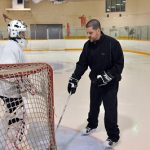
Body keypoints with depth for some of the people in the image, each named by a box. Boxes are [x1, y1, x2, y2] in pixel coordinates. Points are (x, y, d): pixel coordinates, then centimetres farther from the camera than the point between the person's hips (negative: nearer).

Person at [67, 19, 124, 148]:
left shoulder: (112, 43, -21)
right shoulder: (88, 45, -4)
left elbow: (119, 64, -19)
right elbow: (82, 64, -2)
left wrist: (106, 77, -25)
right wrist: (74, 79, -10)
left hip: (110, 83, -5)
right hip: (95, 81, 6)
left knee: (110, 110, -4)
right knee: (94, 106, 20)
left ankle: (113, 136, 13)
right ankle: (92, 125, 45)